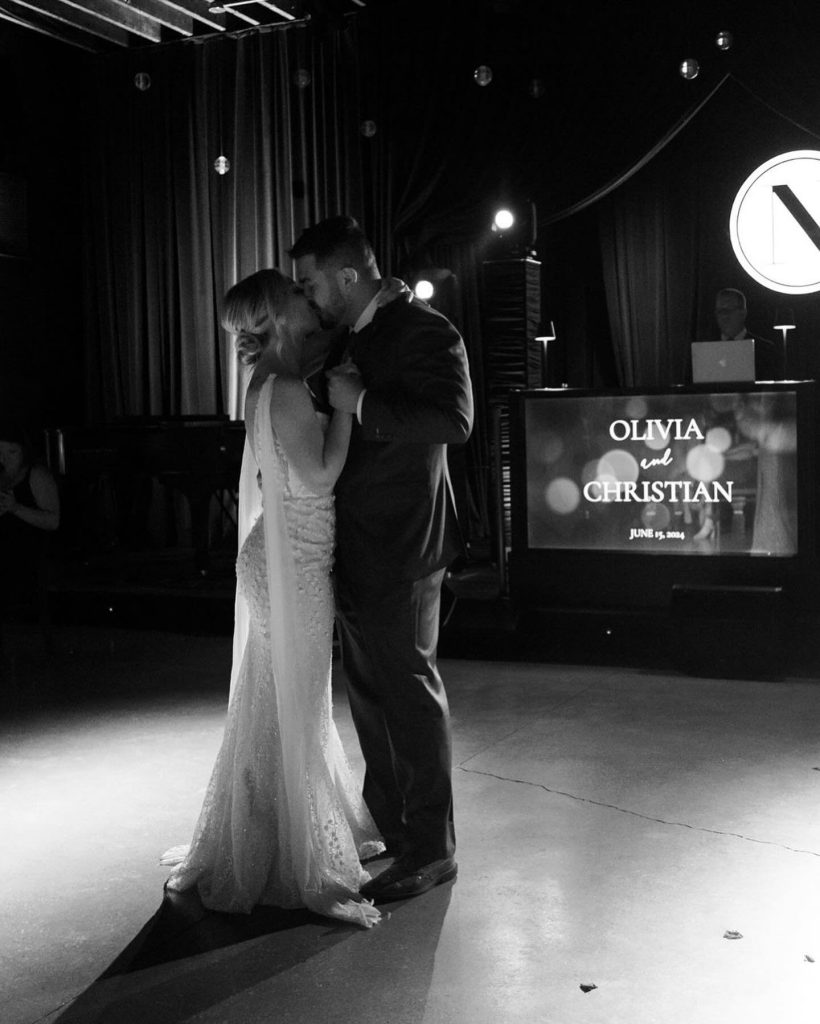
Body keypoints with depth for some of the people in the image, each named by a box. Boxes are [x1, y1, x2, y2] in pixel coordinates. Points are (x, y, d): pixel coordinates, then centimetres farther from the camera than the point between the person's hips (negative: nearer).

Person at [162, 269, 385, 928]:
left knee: (287, 708, 20)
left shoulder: (277, 386, 10)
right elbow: (315, 478, -25)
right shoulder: (286, 391, -19)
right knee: (290, 712, 1)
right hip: (293, 569, -10)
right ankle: (292, 864, 16)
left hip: (289, 564, 10)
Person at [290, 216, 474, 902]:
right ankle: (387, 824, 34)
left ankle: (430, 850, 12)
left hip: (400, 544, -9)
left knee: (410, 689, -1)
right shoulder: (347, 339, 14)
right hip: (355, 547, 9)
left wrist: (363, 404, -25)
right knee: (370, 691, 18)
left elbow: (454, 420, -25)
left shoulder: (425, 332, -13)